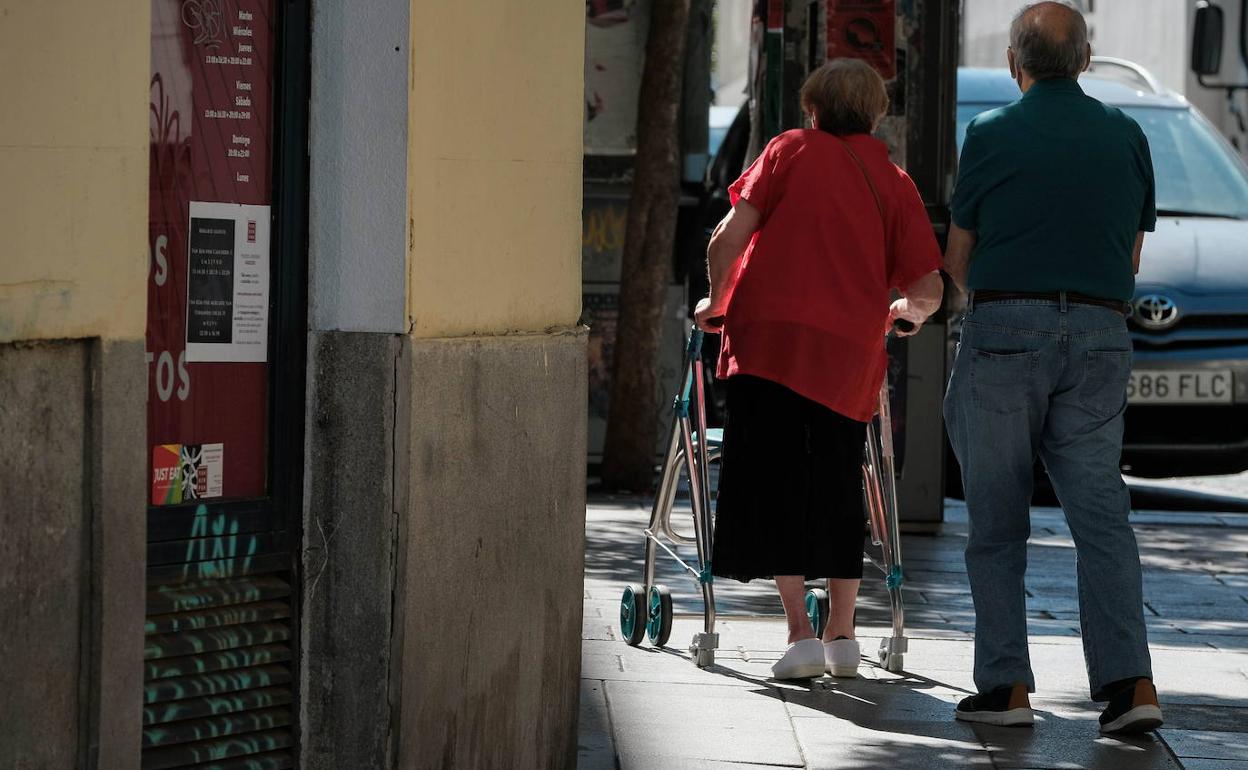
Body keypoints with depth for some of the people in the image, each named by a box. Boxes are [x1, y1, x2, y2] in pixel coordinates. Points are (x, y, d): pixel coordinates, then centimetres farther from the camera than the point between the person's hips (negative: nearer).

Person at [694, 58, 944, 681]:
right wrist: (906, 310, 27)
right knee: (836, 489, 17)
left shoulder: (792, 151, 6)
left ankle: (800, 635, -10)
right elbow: (928, 288, 4)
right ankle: (842, 636, 17)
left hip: (771, 335, -3)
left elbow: (728, 238, -3)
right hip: (850, 351, 3)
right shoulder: (896, 185, 12)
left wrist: (717, 302, 14)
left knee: (772, 484, -1)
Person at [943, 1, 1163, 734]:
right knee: (1102, 510, 1)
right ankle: (1131, 681, -12)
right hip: (1099, 337, 3)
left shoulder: (992, 136, -3)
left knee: (998, 519, 5)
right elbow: (1132, 257, 14)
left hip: (1006, 327, -3)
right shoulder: (1127, 137, 8)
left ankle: (1006, 685, 4)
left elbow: (959, 259, 4)